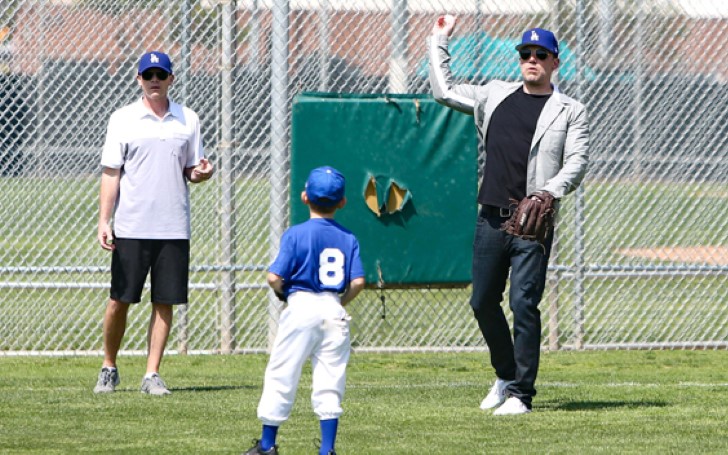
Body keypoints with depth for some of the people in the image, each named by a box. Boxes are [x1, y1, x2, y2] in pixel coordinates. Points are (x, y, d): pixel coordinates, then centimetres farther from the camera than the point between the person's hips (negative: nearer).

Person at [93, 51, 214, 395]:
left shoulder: (188, 120, 9)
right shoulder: (123, 119, 2)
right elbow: (110, 173, -1)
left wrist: (201, 173, -9)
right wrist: (104, 222, -9)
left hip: (174, 228, 2)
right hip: (131, 227, -2)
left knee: (165, 303, 0)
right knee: (119, 300, 1)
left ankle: (152, 375, 4)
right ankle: (109, 368, 18)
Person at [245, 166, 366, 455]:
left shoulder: (296, 234, -6)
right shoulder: (348, 238, 5)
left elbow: (275, 277, -12)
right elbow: (358, 282, -2)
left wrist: (282, 293, 9)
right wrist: (340, 304, 14)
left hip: (301, 307, -3)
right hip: (334, 311, 3)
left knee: (281, 376, 6)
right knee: (329, 382, 6)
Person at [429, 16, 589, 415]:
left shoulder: (570, 112, 5)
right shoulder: (494, 96, 16)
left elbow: (577, 162, -4)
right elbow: (444, 91, 23)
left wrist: (550, 191, -21)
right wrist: (439, 42, 23)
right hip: (491, 218, 5)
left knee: (523, 303, -12)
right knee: (483, 302, 9)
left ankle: (521, 394, -9)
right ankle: (506, 376, 28)